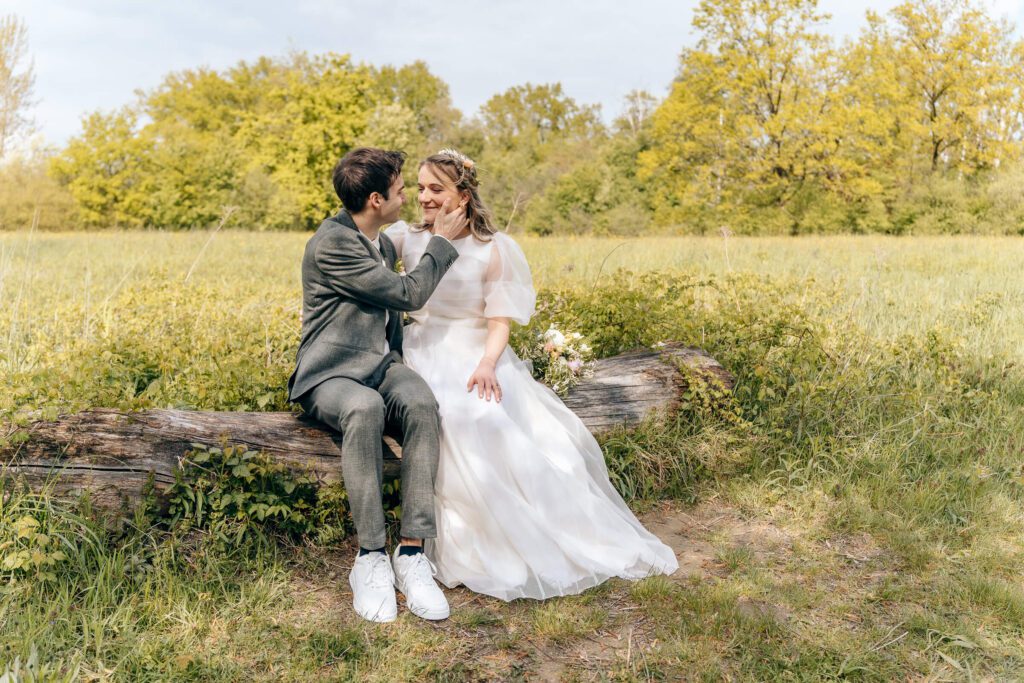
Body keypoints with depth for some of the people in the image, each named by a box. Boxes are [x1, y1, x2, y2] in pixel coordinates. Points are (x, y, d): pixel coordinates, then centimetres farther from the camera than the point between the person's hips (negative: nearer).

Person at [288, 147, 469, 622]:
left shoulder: (385, 244, 15)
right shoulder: (331, 244, -14)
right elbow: (408, 294, -14)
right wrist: (440, 241, -2)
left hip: (380, 366, 6)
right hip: (331, 374, -6)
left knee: (421, 403, -29)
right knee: (364, 408, -40)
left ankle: (411, 553, -29)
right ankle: (371, 558, -30)